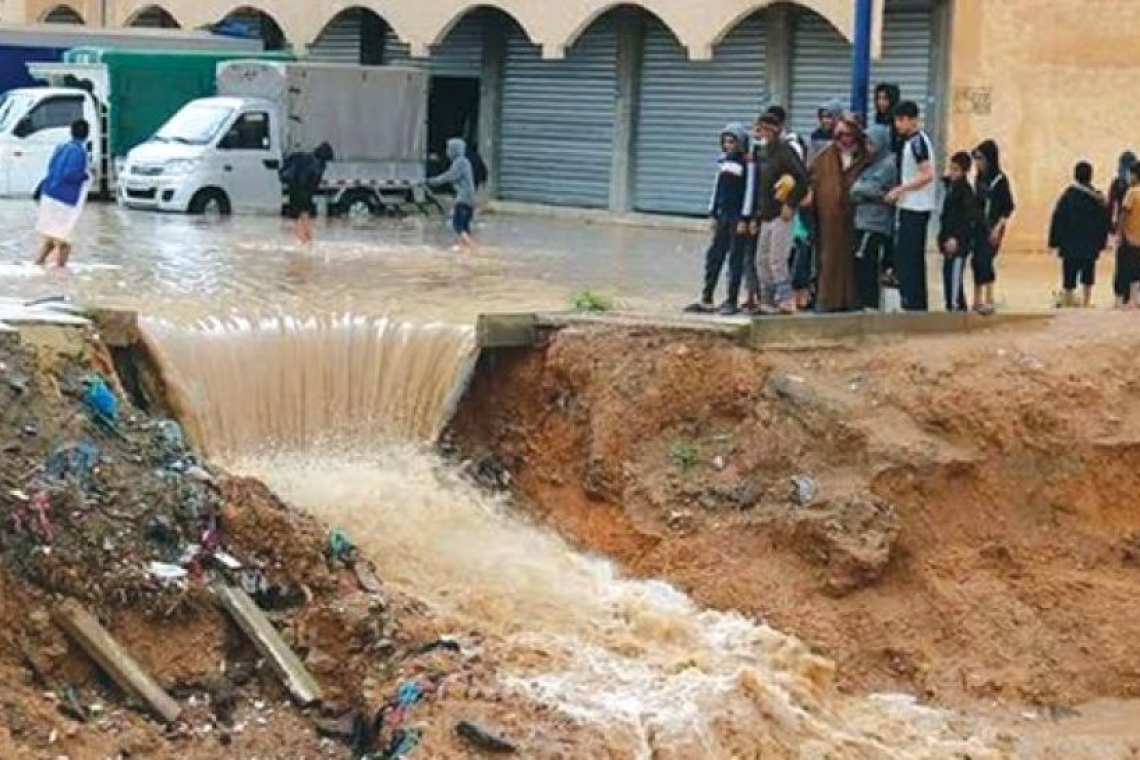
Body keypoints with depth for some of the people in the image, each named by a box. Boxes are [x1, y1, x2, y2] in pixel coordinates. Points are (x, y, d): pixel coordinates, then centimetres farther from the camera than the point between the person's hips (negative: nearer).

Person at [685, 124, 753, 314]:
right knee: (713, 256, 5)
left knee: (736, 259, -3)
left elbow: (749, 191, -12)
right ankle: (707, 300, 8)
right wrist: (713, 214, 15)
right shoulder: (723, 160, 13)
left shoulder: (748, 163, -8)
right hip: (723, 215, 7)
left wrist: (744, 219, -15)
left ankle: (731, 302, 1)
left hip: (738, 218, -7)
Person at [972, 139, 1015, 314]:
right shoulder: (979, 179, 9)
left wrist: (997, 228, -15)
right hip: (978, 227, 6)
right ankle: (978, 299, 12)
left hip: (993, 228, -6)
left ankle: (989, 301, -6)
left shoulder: (1000, 179, -9)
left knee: (985, 260, -12)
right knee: (976, 261, 4)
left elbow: (1008, 207, -10)